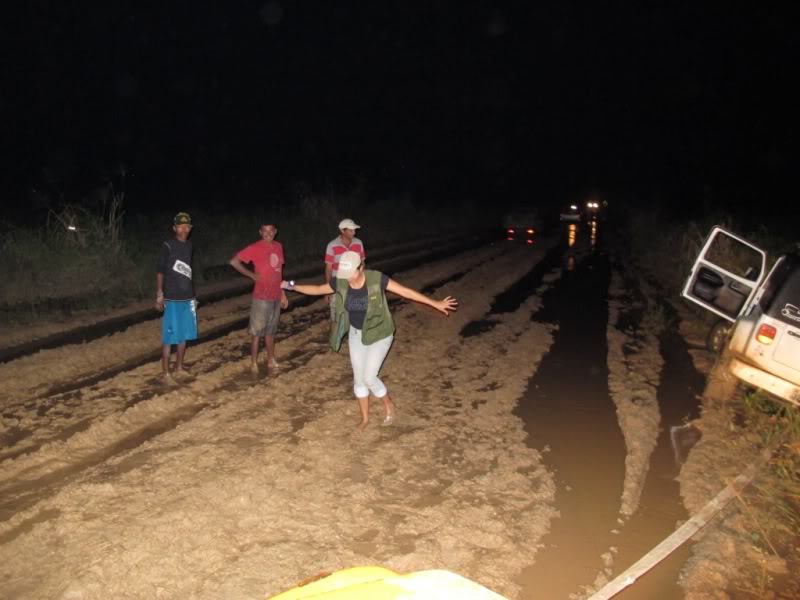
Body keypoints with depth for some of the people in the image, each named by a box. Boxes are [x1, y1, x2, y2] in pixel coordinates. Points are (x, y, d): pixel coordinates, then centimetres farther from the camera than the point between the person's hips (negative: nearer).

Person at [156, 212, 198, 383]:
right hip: (172, 298, -6)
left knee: (184, 335, 12)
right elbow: (160, 271, -8)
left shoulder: (189, 246, 9)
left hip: (187, 298, 6)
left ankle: (179, 368, 24)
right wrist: (159, 294, -13)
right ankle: (165, 373, 4)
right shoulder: (167, 246, -9)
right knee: (169, 336, -3)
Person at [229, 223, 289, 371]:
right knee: (257, 331, 1)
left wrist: (282, 293, 14)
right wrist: (252, 275, -14)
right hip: (262, 297, -6)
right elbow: (234, 261, -15)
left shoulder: (278, 246, 8)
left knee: (271, 330, 16)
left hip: (276, 296, 6)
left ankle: (271, 360, 25)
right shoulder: (255, 248, -12)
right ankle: (254, 363, 10)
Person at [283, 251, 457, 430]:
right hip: (356, 334, 5)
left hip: (379, 335, -5)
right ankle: (365, 417, 32)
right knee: (358, 378, 11)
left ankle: (388, 404, 23)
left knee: (369, 378, -8)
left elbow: (406, 291, -23)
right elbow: (317, 290, 3)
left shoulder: (376, 279, -26)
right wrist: (292, 286, -1)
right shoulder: (340, 282, -14)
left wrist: (436, 304, -23)